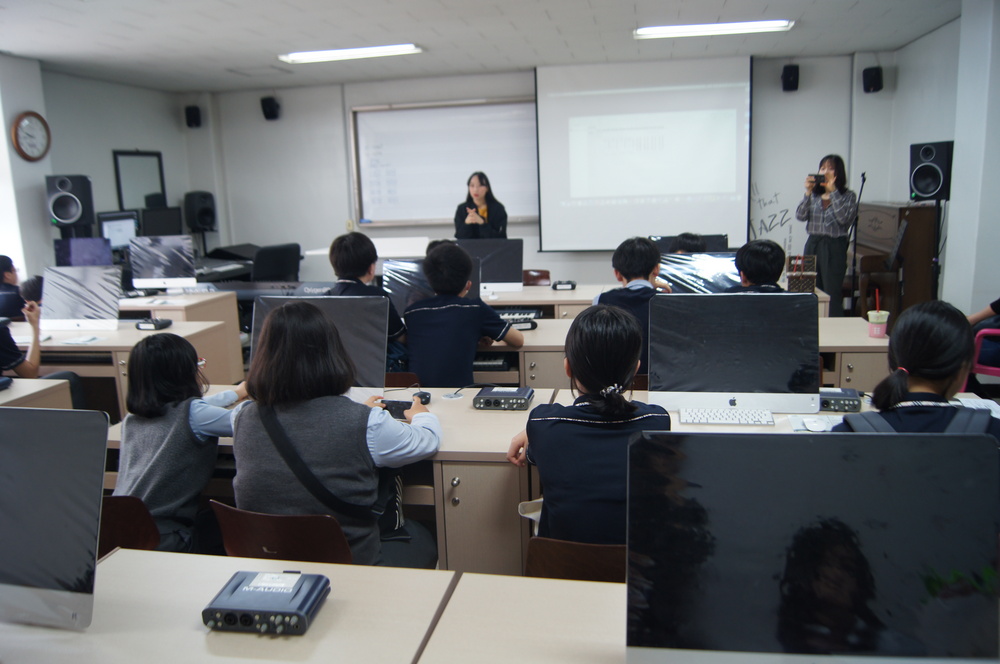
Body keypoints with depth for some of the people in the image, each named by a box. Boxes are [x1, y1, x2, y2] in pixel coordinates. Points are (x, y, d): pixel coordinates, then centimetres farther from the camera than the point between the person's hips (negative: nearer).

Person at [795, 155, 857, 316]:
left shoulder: (848, 196, 1)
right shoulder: (815, 195, 10)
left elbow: (844, 218, -16)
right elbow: (800, 215, -1)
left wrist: (833, 191, -14)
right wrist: (808, 192, -10)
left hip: (834, 248, -4)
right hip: (813, 244, 4)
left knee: (832, 295, -5)